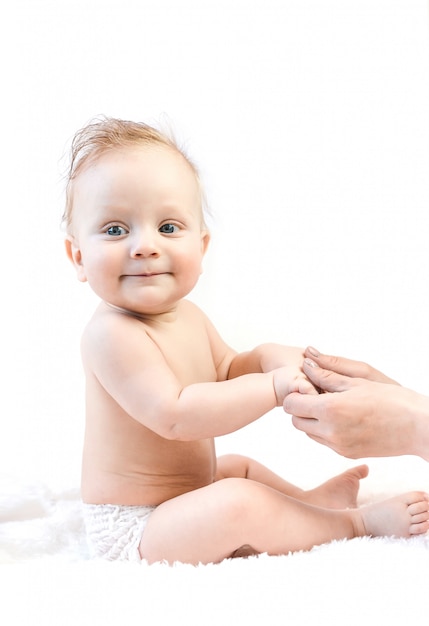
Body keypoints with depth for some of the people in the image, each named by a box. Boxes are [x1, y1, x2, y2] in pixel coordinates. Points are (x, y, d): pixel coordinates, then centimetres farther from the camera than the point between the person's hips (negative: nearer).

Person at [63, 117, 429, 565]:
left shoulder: (186, 315, 3)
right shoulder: (112, 333, -26)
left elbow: (225, 371, 15)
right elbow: (174, 416, -33)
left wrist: (267, 358, -8)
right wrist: (273, 385, -29)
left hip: (178, 500, 10)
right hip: (130, 534, -10)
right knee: (236, 503, -28)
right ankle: (353, 522, -9)